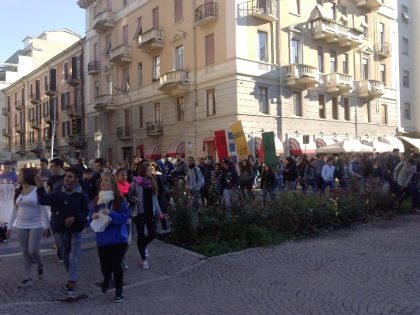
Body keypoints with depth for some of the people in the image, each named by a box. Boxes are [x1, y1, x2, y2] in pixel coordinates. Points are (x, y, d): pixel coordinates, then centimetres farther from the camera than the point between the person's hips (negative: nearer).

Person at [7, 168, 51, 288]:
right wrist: (9, 226, 9)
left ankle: (40, 265, 25)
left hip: (35, 226, -5)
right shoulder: (18, 192, 6)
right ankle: (28, 279, 14)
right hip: (21, 227, 5)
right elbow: (14, 210, 11)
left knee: (33, 251, -7)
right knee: (25, 252, 7)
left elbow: (43, 209, -10)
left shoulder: (37, 190, -10)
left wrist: (46, 226, -13)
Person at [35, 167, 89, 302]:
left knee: (74, 259, -9)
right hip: (61, 230, 3)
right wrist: (40, 188, -29)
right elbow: (44, 200, -15)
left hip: (76, 231, -3)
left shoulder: (82, 196, -7)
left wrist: (74, 217, -20)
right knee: (65, 257, 18)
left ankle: (71, 288, -10)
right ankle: (72, 279, 41)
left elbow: (86, 212, -5)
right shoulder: (58, 194, -1)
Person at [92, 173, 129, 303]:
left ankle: (119, 291, 20)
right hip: (102, 238, 4)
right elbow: (92, 216, 11)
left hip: (118, 238, -4)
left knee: (116, 265, -2)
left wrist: (110, 213, -25)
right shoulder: (98, 200, 6)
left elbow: (124, 217, -13)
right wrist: (94, 217, -12)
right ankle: (107, 278, 42)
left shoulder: (120, 199, -8)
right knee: (105, 265, 5)